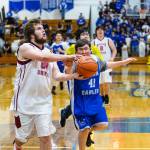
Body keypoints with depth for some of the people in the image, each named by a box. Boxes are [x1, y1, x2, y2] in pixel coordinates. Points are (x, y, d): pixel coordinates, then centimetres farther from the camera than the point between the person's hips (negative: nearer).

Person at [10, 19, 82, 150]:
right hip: (25, 102, -4)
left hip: (44, 102, 4)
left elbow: (57, 76, 5)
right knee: (22, 138, 10)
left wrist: (74, 76, -12)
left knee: (46, 137, -2)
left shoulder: (49, 52, 10)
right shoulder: (25, 48, -11)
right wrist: (68, 57, -23)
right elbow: (44, 57, -27)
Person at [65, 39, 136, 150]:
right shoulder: (75, 62, -19)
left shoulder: (96, 60, 0)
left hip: (95, 100, 5)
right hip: (80, 103, -5)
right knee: (84, 128, -3)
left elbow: (107, 65, 20)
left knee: (103, 125, -1)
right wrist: (69, 68, -64)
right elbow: (68, 73, -41)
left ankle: (89, 131, 31)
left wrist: (124, 62, 23)